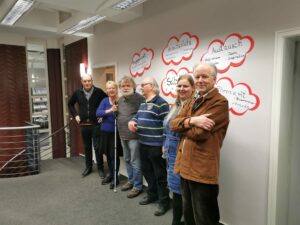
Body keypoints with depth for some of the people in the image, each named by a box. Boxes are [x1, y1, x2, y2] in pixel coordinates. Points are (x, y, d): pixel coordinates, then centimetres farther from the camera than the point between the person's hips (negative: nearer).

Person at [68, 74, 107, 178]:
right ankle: (88, 167, 29)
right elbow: (70, 104, 18)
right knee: (87, 147, 14)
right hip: (84, 124, 3)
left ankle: (100, 168, 16)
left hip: (96, 124, -3)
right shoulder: (78, 93, 4)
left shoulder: (99, 92, -6)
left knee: (97, 147, 2)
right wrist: (75, 115, 8)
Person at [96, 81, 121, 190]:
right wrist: (109, 110, -27)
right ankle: (110, 174, 35)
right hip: (105, 131, 5)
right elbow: (98, 113, -12)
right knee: (108, 154, 16)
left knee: (114, 154, -1)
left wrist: (117, 112, -27)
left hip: (115, 132, -4)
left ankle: (115, 177, 16)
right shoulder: (104, 101, 3)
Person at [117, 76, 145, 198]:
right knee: (127, 160, 20)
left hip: (134, 135, -8)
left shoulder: (139, 98, -14)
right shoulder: (120, 100, 12)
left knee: (135, 162, 1)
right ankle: (131, 181, 37)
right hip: (123, 135, 8)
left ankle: (137, 186, 17)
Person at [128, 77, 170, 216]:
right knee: (147, 172, 20)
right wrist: (131, 121, 0)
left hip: (156, 146, -9)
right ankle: (152, 195, 38)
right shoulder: (143, 103, 15)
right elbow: (137, 116, 24)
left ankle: (164, 202, 18)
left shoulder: (160, 103, -14)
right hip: (143, 144, 9)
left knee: (160, 175, 3)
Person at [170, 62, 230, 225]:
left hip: (203, 170, -8)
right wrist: (191, 120, -17)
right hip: (185, 166, 8)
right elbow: (173, 124, 1)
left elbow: (199, 133, -21)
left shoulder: (220, 102, -12)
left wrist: (183, 124, -3)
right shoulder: (193, 102, 14)